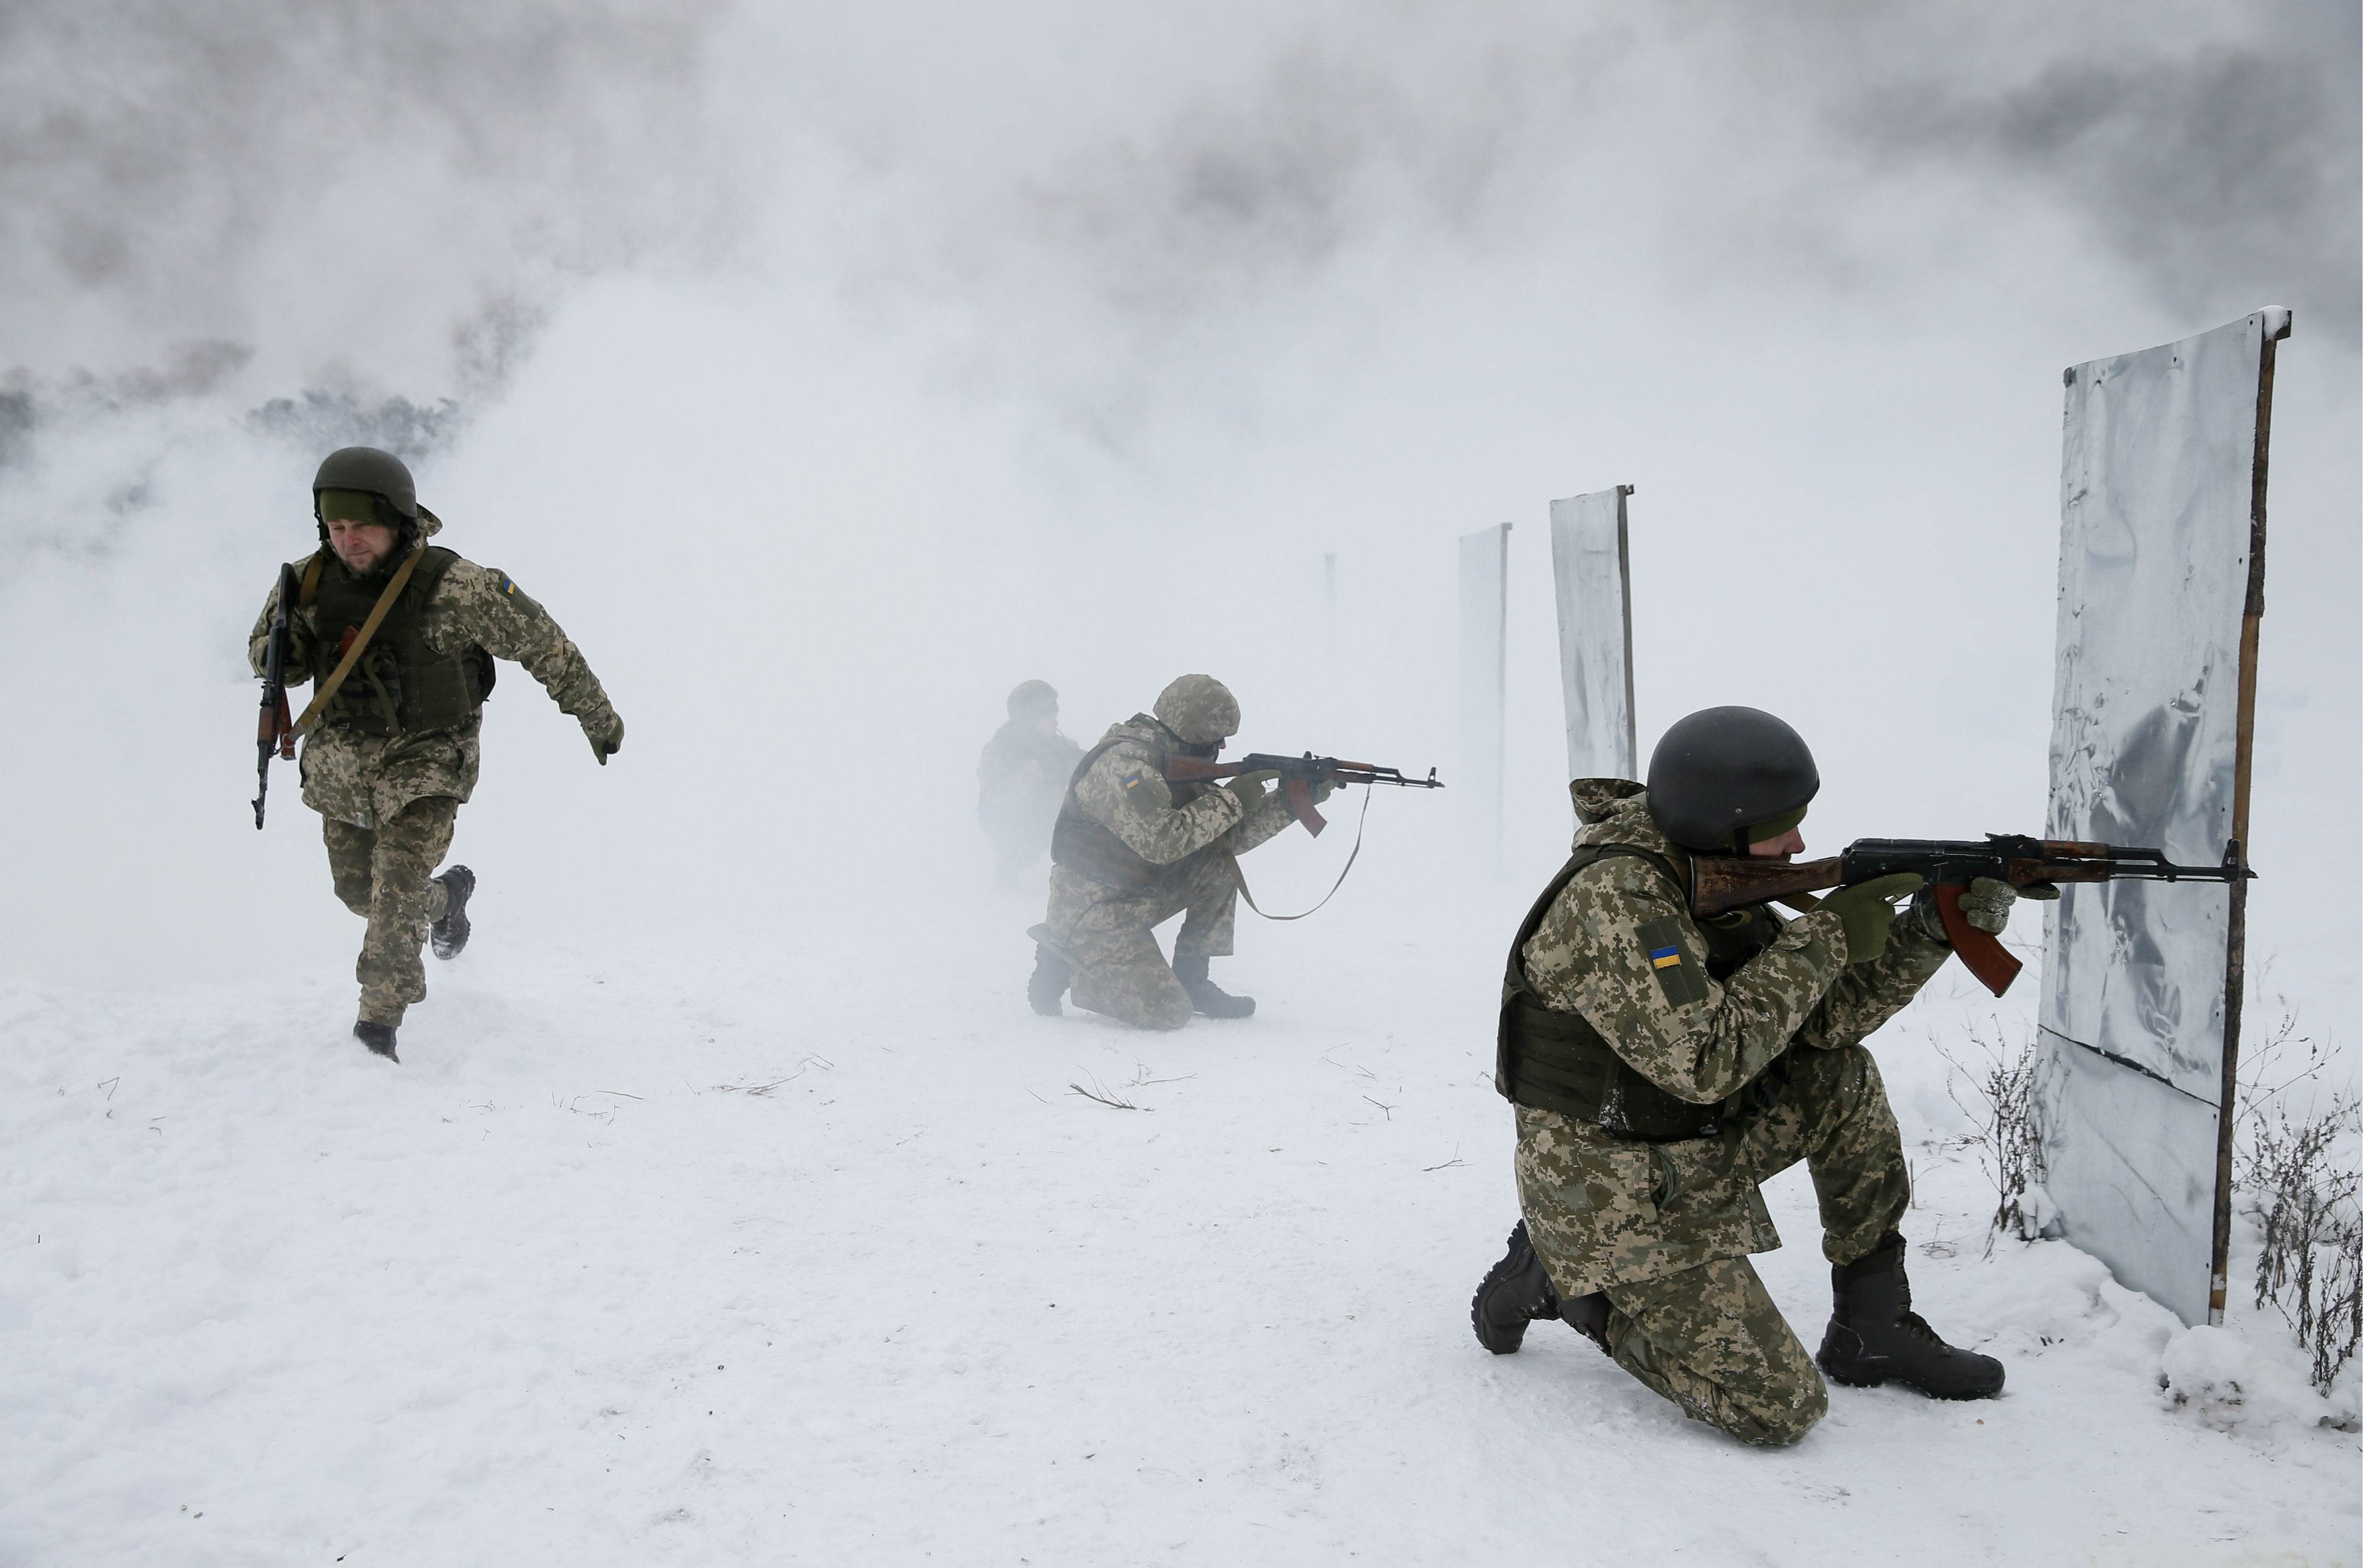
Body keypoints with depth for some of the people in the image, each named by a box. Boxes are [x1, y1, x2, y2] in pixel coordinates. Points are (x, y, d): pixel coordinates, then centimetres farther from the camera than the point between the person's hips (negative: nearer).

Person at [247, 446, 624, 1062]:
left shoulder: (460, 588, -22)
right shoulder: (310, 581, -9)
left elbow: (544, 645, -9)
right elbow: (265, 659, 5)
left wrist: (596, 715, 0)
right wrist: (290, 651, -21)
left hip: (426, 761, -5)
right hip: (341, 762, 5)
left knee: (397, 888, -16)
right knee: (358, 890, 17)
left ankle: (379, 1021, -3)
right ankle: (444, 896, 48)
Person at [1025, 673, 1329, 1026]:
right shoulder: (1123, 764, -23)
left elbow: (1229, 836, 4)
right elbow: (1162, 842, -33)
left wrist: (1291, 801, -6)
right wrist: (1230, 800, -25)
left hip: (1139, 897, 9)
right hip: (1090, 914, -9)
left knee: (1220, 864, -1)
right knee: (1169, 1012, -17)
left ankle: (1191, 979, 6)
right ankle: (1065, 966, 4)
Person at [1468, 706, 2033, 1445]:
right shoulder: (1613, 899, -27)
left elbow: (1825, 1017, 4)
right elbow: (1705, 1062, -31)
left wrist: (1929, 931, -9)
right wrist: (1824, 940, -24)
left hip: (1690, 1155, 9)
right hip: (1612, 1197, -9)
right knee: (1781, 1410, -6)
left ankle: (1872, 1329, 15)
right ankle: (1557, 1279, 7)